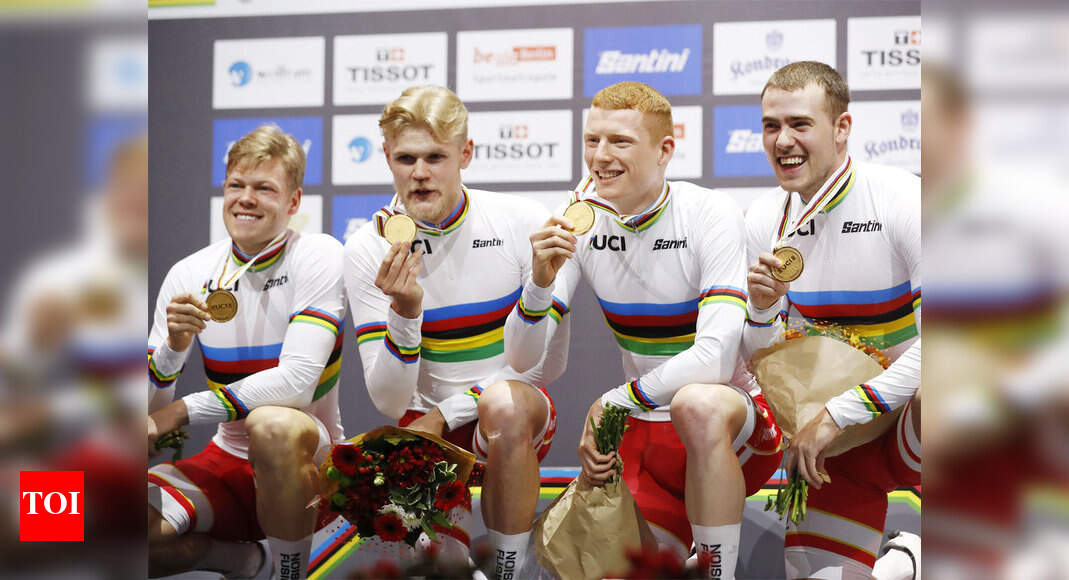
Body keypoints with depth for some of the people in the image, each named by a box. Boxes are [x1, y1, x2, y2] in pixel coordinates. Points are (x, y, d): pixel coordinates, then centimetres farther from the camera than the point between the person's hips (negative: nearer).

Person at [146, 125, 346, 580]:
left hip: (306, 459, -4)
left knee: (271, 425, -38)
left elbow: (297, 380, -23)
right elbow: (151, 407, -1)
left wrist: (181, 412, -22)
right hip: (228, 462, 4)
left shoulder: (320, 257, -11)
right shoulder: (188, 275, 0)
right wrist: (173, 347, -22)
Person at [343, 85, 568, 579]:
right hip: (429, 428, 1)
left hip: (519, 415, -1)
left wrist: (446, 412, -13)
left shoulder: (523, 223, -9)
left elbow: (548, 361, -5)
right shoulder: (366, 251, -7)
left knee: (504, 403, -36)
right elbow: (390, 402, -12)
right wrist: (404, 312, -30)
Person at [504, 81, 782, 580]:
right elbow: (521, 360, -6)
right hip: (644, 431, 4)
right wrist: (540, 280, -23)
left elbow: (715, 357, -27)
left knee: (697, 404, -37)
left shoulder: (711, 212, -15)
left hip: (736, 423, -4)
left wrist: (616, 400, -19)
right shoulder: (580, 219, -2)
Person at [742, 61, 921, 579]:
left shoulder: (902, 200, -16)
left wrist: (837, 412, -24)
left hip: (907, 422, -4)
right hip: (835, 439, 5)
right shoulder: (763, 222, 0)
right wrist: (762, 308, -17)